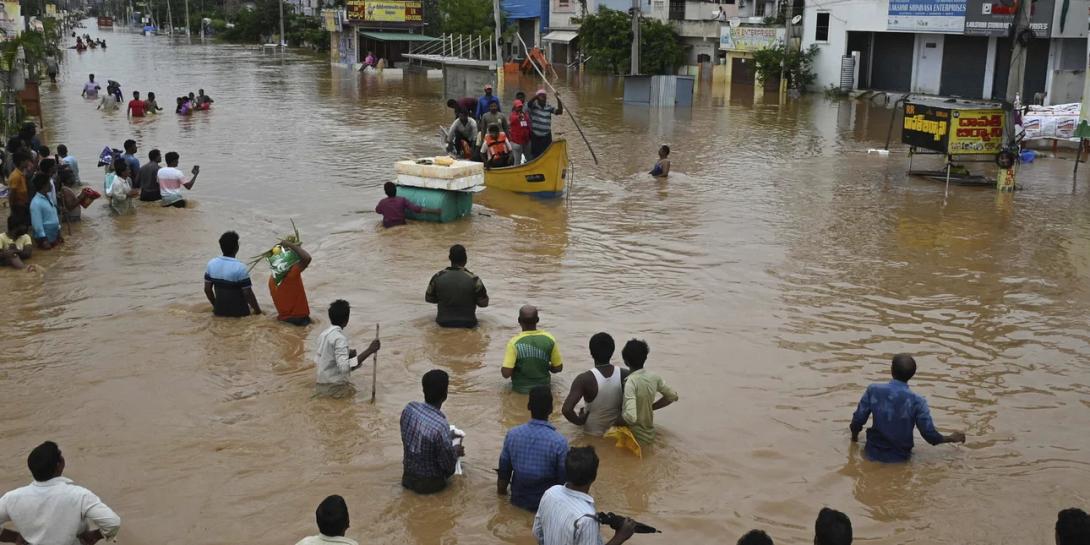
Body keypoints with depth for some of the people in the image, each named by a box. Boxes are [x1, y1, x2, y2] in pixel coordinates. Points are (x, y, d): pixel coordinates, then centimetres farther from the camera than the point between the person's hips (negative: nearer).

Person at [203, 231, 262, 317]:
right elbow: (248, 293, -16)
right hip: (238, 312, -6)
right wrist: (257, 310, -2)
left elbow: (207, 289, 4)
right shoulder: (240, 267, -20)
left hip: (219, 311, 6)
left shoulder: (211, 264, -4)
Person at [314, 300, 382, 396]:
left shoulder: (324, 334, 5)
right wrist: (369, 351, -36)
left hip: (322, 386, 9)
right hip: (334, 388, -9)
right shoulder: (339, 338, -22)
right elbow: (345, 367, -33)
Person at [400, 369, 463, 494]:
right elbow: (448, 465, -20)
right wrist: (456, 452, 1)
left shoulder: (409, 407, -14)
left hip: (408, 476, 5)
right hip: (429, 483, -5)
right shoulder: (441, 426, -33)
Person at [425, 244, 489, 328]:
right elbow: (484, 303, -7)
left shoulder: (438, 277, -12)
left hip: (443, 322, 1)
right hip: (467, 324, -1)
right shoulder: (473, 279, -18)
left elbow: (428, 298, 3)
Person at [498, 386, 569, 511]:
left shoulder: (512, 434, -13)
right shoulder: (559, 442, -23)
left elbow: (504, 471, -1)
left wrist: (501, 489, 18)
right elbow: (564, 480, -13)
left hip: (518, 499, 4)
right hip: (546, 502, -4)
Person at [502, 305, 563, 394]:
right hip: (543, 387, 2)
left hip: (520, 389, -2)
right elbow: (558, 368, -6)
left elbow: (506, 373, -24)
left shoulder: (514, 342, -23)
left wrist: (502, 369, -2)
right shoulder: (549, 339, -15)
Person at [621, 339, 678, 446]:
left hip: (636, 438, -7)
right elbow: (673, 396, 11)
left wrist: (621, 413, -14)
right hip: (649, 434, 7)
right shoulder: (654, 377, -5)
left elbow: (631, 417, -35)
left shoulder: (630, 382, -25)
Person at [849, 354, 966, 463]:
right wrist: (952, 438, 9)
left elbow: (858, 421, -7)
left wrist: (854, 436, 15)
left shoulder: (873, 391, -14)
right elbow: (930, 435, -11)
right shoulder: (917, 401, -16)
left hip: (874, 454, 1)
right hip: (901, 458, -1)